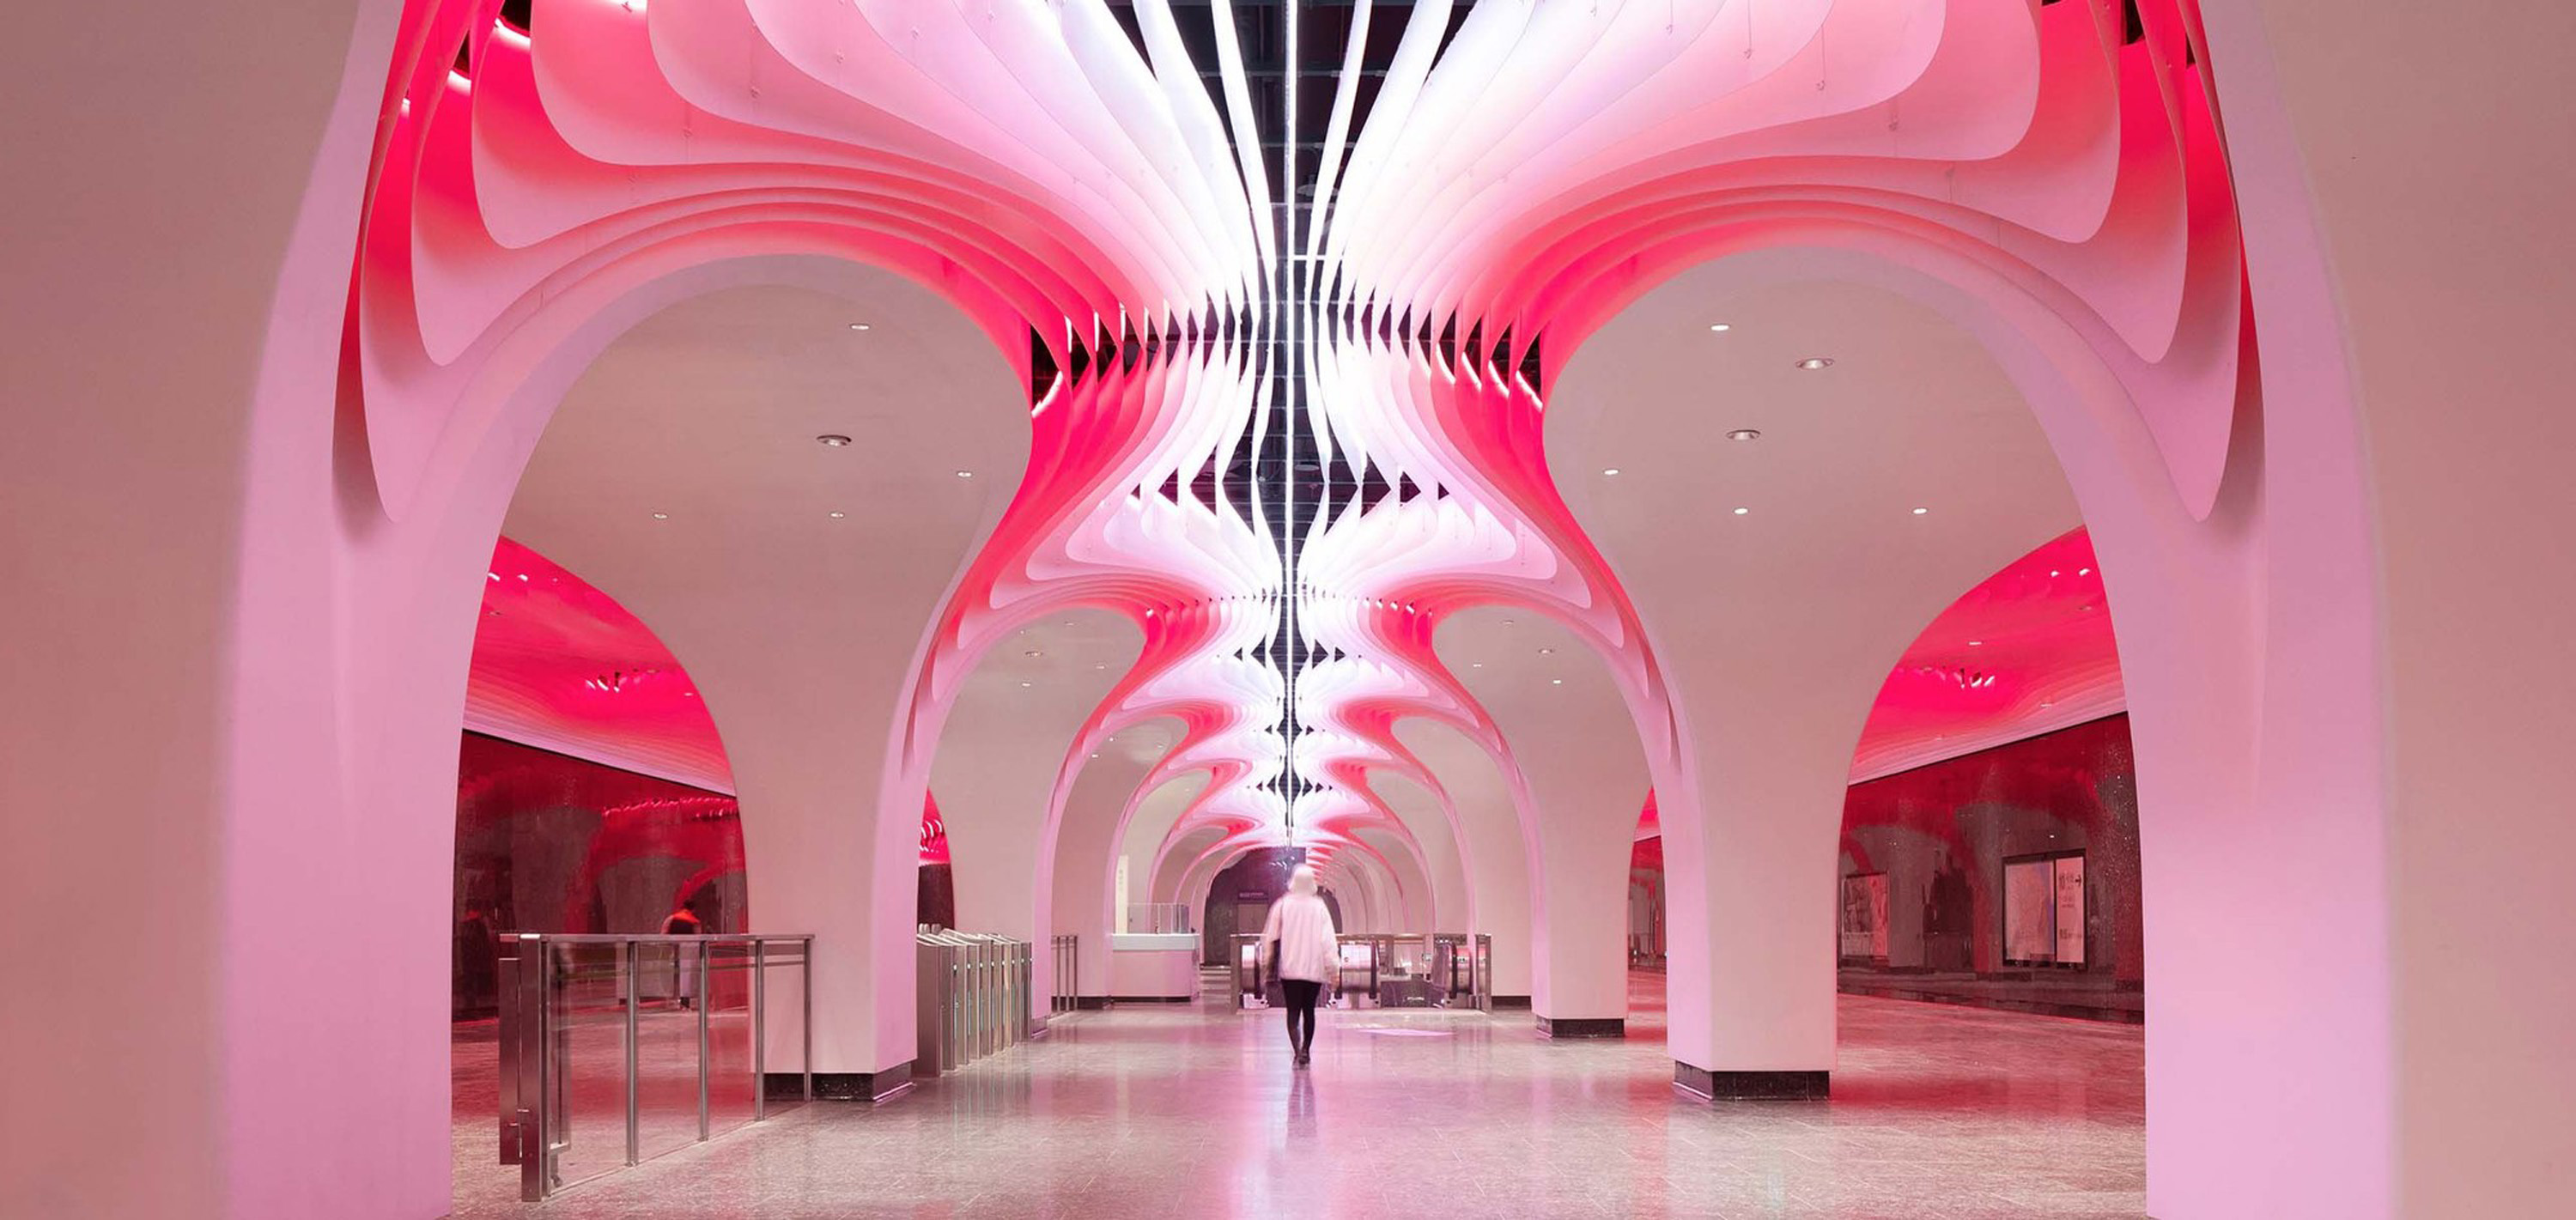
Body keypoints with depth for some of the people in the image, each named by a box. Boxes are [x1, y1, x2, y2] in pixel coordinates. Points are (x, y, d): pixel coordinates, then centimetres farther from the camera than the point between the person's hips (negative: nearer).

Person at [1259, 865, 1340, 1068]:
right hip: (1314, 968, 1)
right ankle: (1305, 1050, 19)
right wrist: (1332, 965, -3)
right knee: (1309, 1010, 15)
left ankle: (1297, 1050, -18)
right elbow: (1328, 939, -6)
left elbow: (1271, 937, 1)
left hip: (1289, 969, -1)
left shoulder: (1282, 906, -3)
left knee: (1293, 1011, -1)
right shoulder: (1319, 907, -2)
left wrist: (1268, 962, 11)